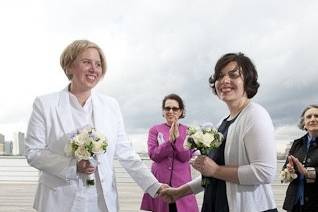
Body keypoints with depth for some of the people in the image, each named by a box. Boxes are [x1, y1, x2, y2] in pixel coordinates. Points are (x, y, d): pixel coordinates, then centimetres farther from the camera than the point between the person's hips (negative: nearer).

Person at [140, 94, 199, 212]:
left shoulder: (188, 131, 5)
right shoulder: (155, 130, 4)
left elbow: (186, 157, -6)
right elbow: (153, 155, -6)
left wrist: (177, 137, -17)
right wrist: (170, 140, -18)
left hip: (181, 182, 0)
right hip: (159, 181, 0)